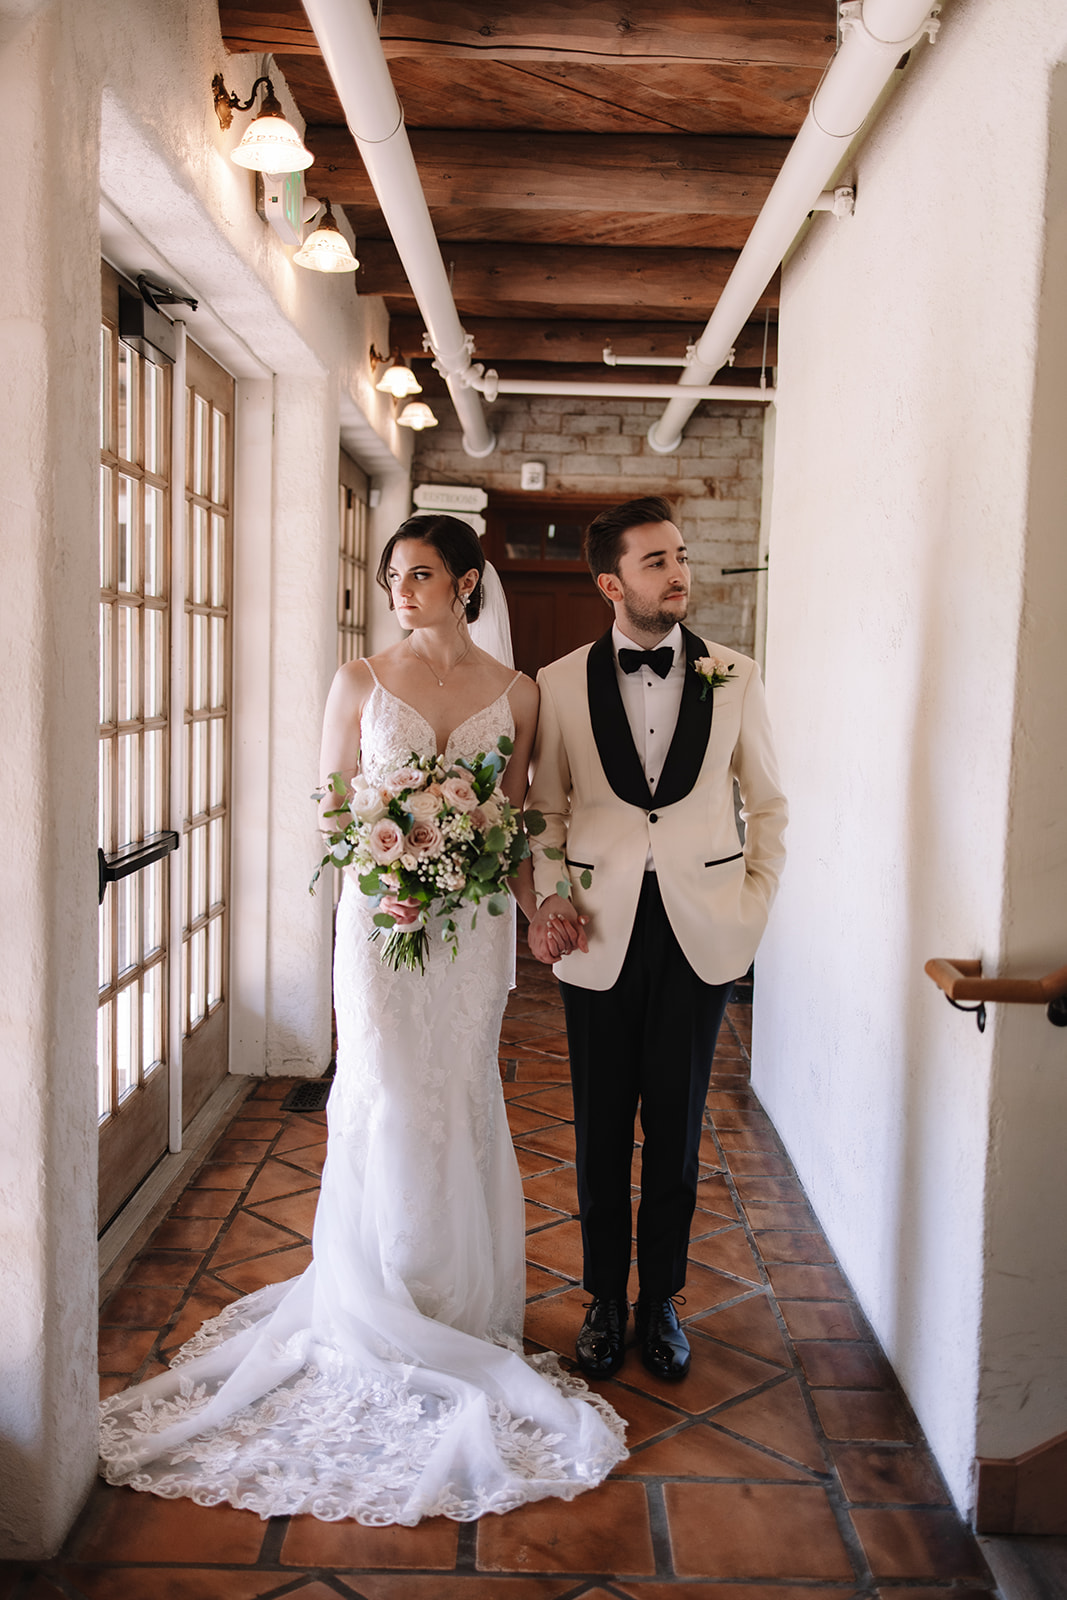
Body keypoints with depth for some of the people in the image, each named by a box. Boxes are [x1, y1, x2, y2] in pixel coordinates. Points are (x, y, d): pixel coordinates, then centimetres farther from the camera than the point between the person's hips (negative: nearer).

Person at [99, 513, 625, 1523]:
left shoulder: (514, 692, 4)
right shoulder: (359, 682, 2)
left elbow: (516, 818, 8)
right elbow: (330, 807, 4)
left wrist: (539, 906, -2)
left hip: (474, 921, 1)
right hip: (381, 917, -1)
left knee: (461, 1102, 8)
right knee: (386, 1097, 0)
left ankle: (461, 1312, 24)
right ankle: (381, 1315, 17)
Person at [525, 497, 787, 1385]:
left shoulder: (736, 677, 1)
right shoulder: (561, 684, 0)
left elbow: (768, 803, 8)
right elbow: (546, 809, 8)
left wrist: (754, 908, 2)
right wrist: (550, 898, -4)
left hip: (701, 935, 0)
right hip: (601, 936, 0)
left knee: (677, 1129, 10)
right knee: (602, 1131, 11)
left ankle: (661, 1300, 29)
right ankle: (605, 1301, 29)